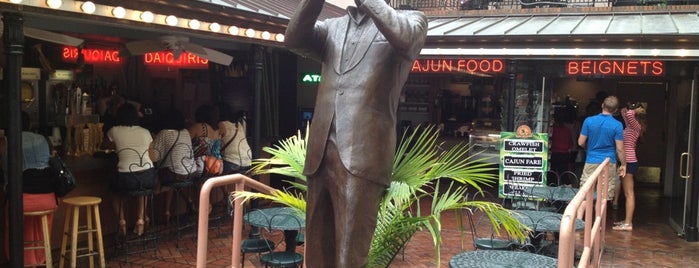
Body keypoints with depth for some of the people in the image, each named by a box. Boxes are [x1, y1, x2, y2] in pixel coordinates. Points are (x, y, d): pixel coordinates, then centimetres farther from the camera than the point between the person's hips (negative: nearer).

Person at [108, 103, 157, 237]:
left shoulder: (115, 131, 3)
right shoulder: (145, 132, 8)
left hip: (126, 179, -2)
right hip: (149, 178, 2)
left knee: (116, 187, 31)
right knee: (142, 186, 36)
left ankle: (122, 222, 18)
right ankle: (140, 220, 28)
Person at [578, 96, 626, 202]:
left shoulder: (588, 121, -5)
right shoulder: (617, 125, -8)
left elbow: (581, 142, -1)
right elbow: (619, 149, -6)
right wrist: (623, 165, 7)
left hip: (591, 162, 0)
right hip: (609, 164, 0)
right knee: (606, 197, 7)